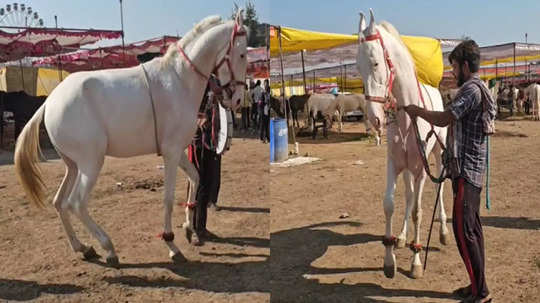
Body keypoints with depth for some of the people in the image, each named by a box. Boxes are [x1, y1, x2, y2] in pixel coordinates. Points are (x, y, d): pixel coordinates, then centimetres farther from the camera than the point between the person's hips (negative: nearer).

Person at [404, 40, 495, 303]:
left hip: (466, 171, -11)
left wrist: (418, 111, -9)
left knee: (464, 231, -6)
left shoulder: (471, 90, -16)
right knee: (472, 228, 14)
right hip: (472, 169, 11)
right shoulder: (480, 90, 17)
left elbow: (443, 119, -23)